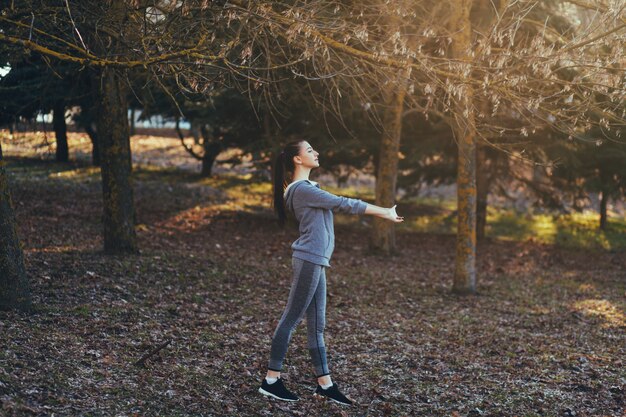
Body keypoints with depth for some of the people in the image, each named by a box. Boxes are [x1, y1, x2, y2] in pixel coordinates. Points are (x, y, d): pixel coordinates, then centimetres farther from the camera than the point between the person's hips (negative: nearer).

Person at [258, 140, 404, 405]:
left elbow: (339, 205, 19)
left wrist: (383, 212, 15)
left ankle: (325, 384, 13)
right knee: (291, 319, -4)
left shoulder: (306, 188, 19)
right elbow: (343, 204, -13)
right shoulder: (301, 189, -13)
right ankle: (271, 380, 2)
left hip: (315, 263, 10)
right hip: (309, 261, -10)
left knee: (316, 324, 10)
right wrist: (384, 212, -7)